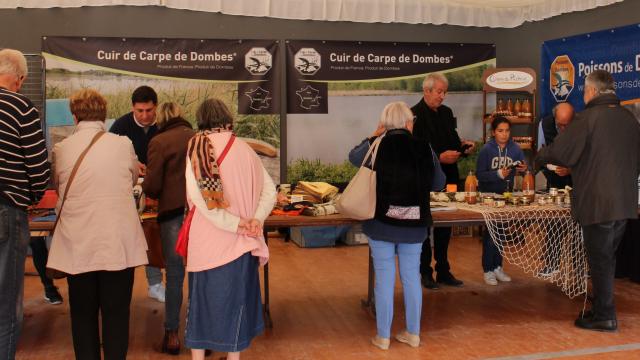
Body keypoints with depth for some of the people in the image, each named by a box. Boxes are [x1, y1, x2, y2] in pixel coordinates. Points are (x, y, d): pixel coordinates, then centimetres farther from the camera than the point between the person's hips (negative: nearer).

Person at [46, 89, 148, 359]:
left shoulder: (61, 149, -1)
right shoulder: (123, 145, -4)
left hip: (77, 245, 1)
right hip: (118, 243, -1)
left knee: (83, 314, 14)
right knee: (116, 313, 9)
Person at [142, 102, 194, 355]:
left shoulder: (159, 141, -3)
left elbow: (152, 186, -7)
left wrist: (151, 192, 15)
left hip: (173, 213, -3)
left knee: (175, 272, 6)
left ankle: (172, 333, 14)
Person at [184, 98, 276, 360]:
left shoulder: (197, 149, -7)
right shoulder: (244, 149, 3)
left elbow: (197, 194, -19)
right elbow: (269, 190, 0)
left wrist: (235, 224, -17)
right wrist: (256, 219, -10)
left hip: (206, 239, -2)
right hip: (239, 242, 2)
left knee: (204, 296, 11)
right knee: (235, 295, 15)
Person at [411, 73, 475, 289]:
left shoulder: (446, 112, 13)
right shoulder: (415, 115, -11)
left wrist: (463, 147, 0)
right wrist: (439, 157, -22)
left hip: (447, 178, 7)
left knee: (445, 227, 12)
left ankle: (443, 271, 23)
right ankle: (425, 273, 15)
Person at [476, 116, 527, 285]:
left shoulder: (515, 148, -3)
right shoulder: (486, 149, -12)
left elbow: (524, 166, -5)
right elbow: (480, 174, -15)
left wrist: (524, 168, -26)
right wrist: (499, 174, -25)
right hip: (488, 195, -4)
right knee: (490, 231, 0)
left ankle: (497, 266, 23)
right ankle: (488, 270, 9)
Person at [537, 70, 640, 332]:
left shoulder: (588, 118, -14)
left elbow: (559, 153, -13)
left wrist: (540, 155, 6)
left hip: (597, 203, -7)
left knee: (599, 259, 2)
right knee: (607, 257, 17)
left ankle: (604, 317, 9)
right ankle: (602, 308, 27)